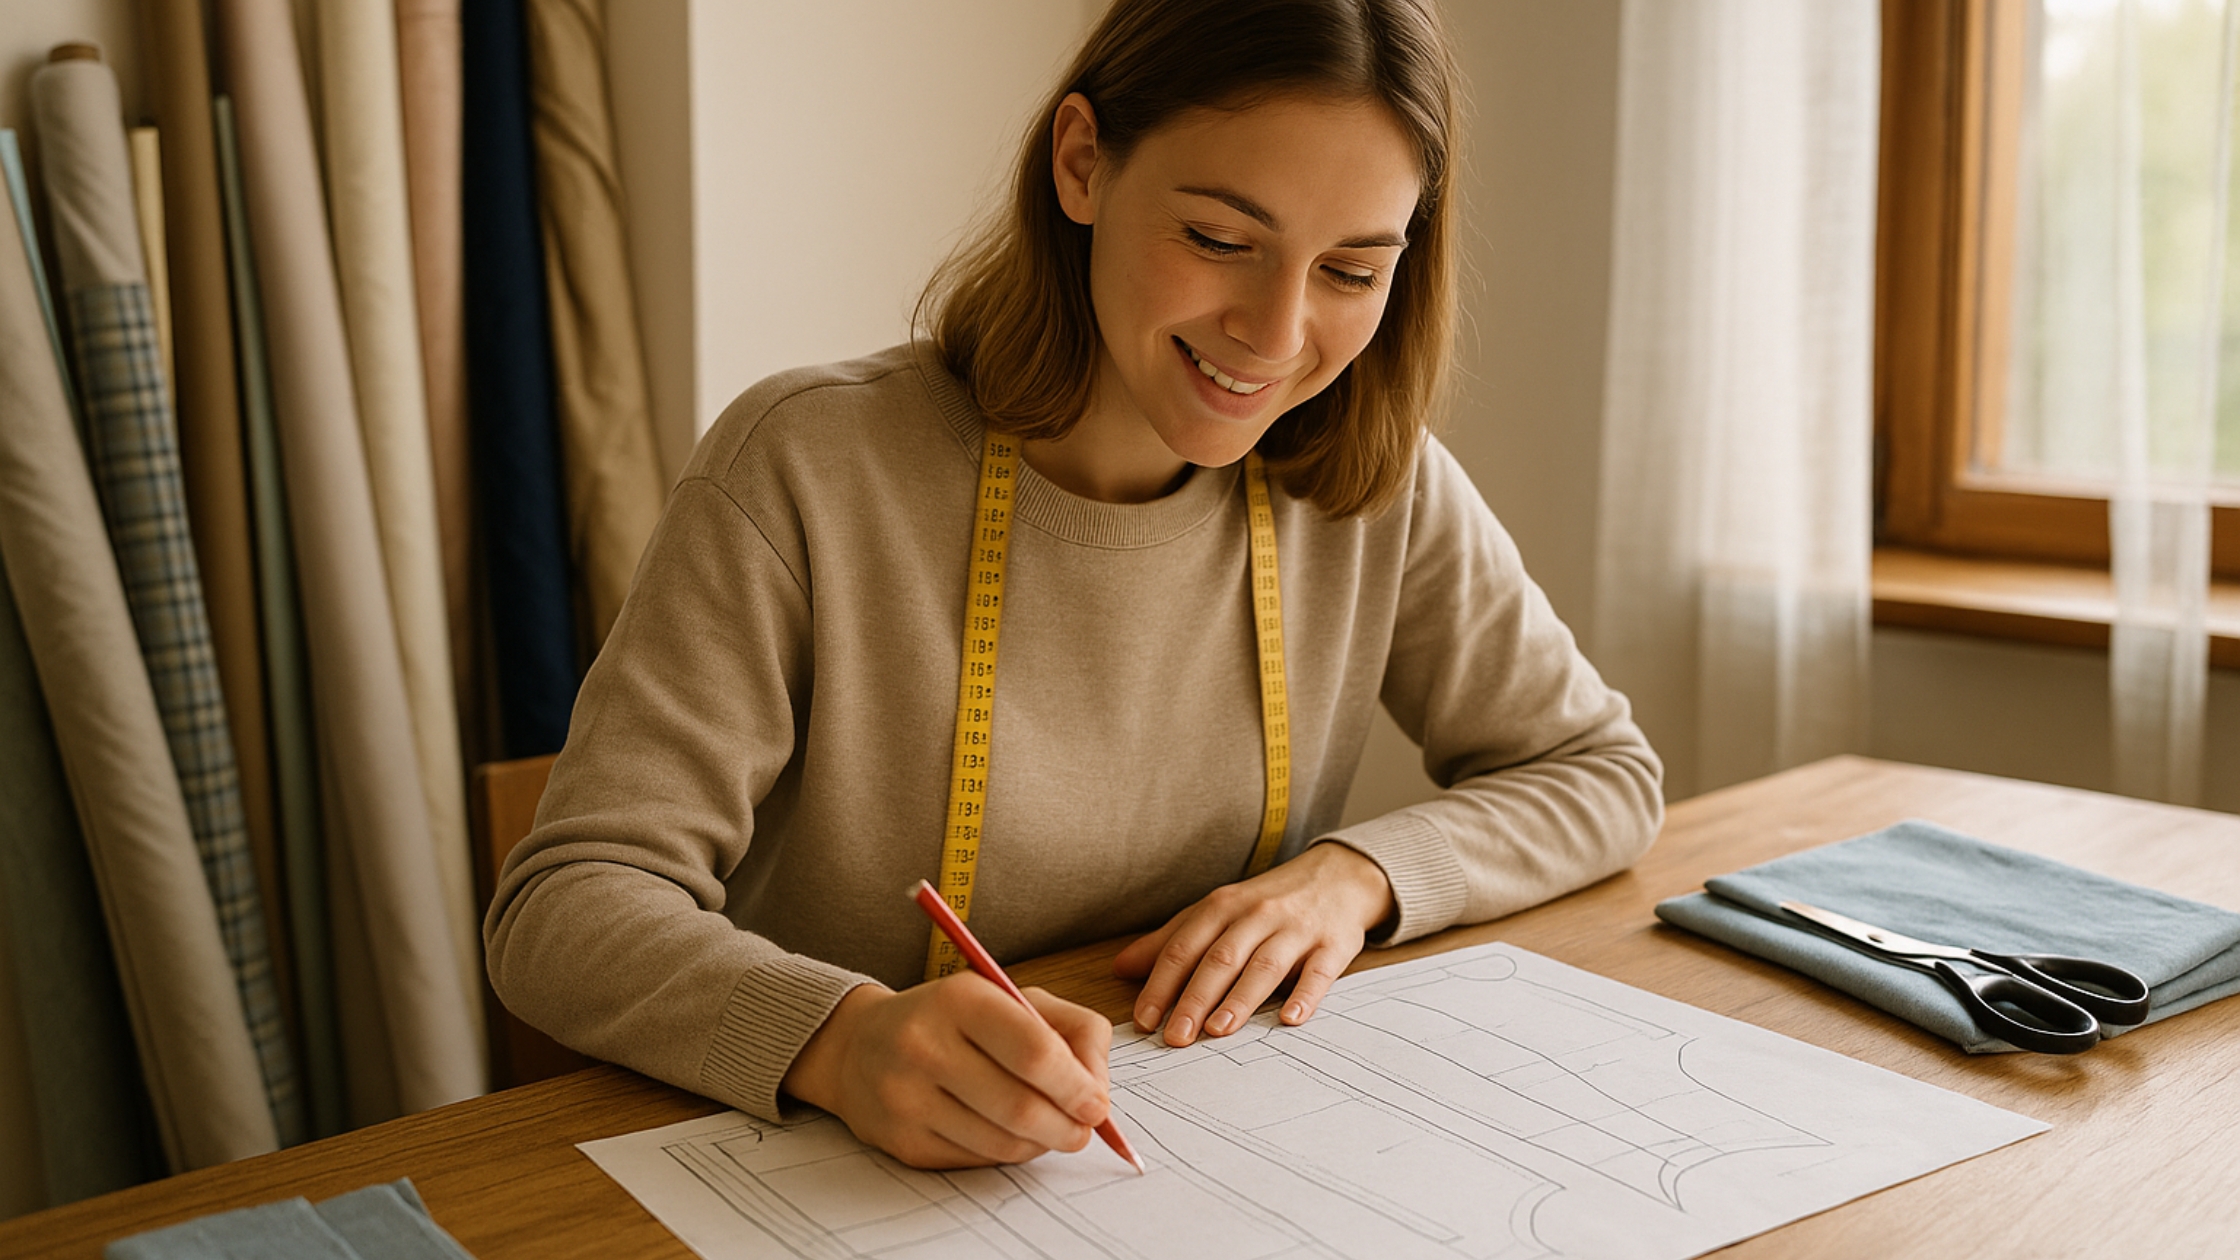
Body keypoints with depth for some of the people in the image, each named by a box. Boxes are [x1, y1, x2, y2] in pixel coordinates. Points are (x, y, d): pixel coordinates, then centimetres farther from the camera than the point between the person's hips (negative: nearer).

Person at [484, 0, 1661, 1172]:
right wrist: (846, 1037, -37)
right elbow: (563, 905, -17)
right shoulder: (809, 472, -15)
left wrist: (1355, 874, -12)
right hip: (842, 1189, -1)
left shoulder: (1376, 487, -4)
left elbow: (1602, 770, 7)